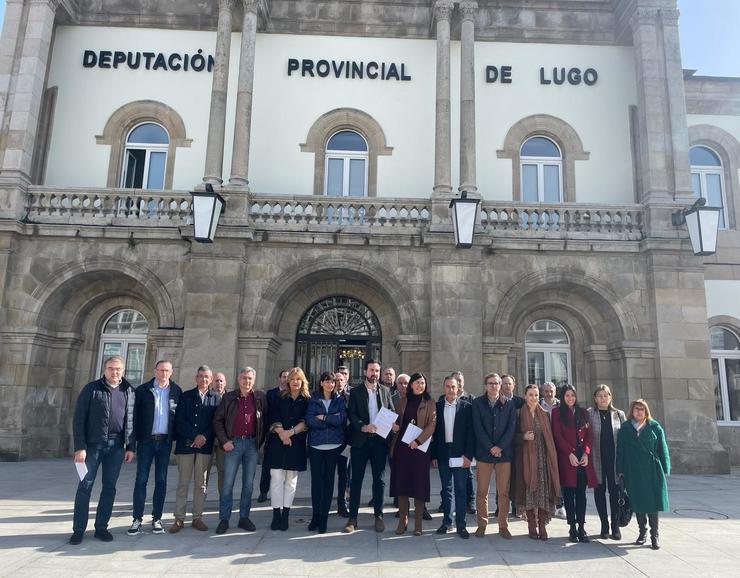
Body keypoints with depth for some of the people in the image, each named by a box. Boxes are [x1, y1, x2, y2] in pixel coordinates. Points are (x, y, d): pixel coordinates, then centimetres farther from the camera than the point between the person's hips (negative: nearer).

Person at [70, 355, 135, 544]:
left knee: (110, 487, 8)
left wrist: (130, 446, 4)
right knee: (85, 486, 3)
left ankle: (101, 527, 18)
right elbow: (79, 418, -5)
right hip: (93, 444, -3)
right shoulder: (92, 388, -2)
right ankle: (78, 529, 13)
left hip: (116, 446, 3)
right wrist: (80, 447, -12)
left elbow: (131, 420, 9)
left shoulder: (128, 391, 7)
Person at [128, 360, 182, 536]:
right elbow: (135, 415, -1)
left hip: (165, 441, 1)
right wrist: (135, 437, -7)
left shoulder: (176, 391, 4)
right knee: (141, 480, 1)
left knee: (161, 481, 7)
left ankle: (157, 519, 14)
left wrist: (177, 436, -1)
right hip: (146, 440, -1)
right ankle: (137, 519, 9)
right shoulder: (142, 390, 0)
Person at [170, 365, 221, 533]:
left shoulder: (216, 398, 8)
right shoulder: (186, 396, 7)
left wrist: (204, 437, -11)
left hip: (206, 446, 1)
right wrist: (195, 436, -11)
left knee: (201, 484, 6)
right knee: (183, 483, 3)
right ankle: (179, 519, 10)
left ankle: (197, 517, 15)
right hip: (185, 444, 0)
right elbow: (179, 421, -2)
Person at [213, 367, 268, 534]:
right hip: (233, 443, -1)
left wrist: (260, 441, 2)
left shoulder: (260, 397, 4)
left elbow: (265, 420, 9)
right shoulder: (229, 397, 2)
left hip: (252, 444, 1)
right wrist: (224, 440, -5)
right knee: (227, 483, 1)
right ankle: (224, 519, 11)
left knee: (248, 483, 8)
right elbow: (217, 420, 4)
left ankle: (244, 517, 18)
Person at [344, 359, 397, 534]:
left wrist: (394, 424, -13)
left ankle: (378, 516, 18)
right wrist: (363, 427, -23)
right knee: (356, 479, 2)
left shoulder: (385, 391, 10)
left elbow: (391, 412, 9)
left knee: (379, 479, 7)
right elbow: (352, 415, -6)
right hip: (360, 440, -2)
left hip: (379, 440, 2)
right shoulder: (356, 392, 3)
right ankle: (353, 518, 9)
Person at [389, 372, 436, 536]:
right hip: (402, 446, 3)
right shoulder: (403, 401, 13)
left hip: (420, 447, -3)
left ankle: (418, 523, 9)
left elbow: (431, 424, -8)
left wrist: (418, 440, -18)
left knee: (419, 484, 0)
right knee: (401, 483, 4)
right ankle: (403, 520, 14)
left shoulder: (430, 403, 2)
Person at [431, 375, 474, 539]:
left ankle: (461, 525, 9)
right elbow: (434, 432, 5)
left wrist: (468, 455, -10)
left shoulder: (466, 407, -1)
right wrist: (434, 455, 1)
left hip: (460, 454, -2)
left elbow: (470, 432, -4)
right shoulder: (437, 406, 5)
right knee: (446, 488, 11)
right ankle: (446, 521, 21)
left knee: (461, 489, 2)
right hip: (443, 454, 2)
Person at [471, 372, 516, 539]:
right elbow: (478, 427, -3)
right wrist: (490, 447, -11)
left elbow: (511, 427, 1)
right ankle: (482, 525, 12)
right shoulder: (477, 403, 5)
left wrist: (500, 447, -9)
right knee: (482, 491, 1)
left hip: (504, 452, 1)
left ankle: (503, 526, 12)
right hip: (484, 452, -1)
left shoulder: (509, 404, 8)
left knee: (504, 492, 3)